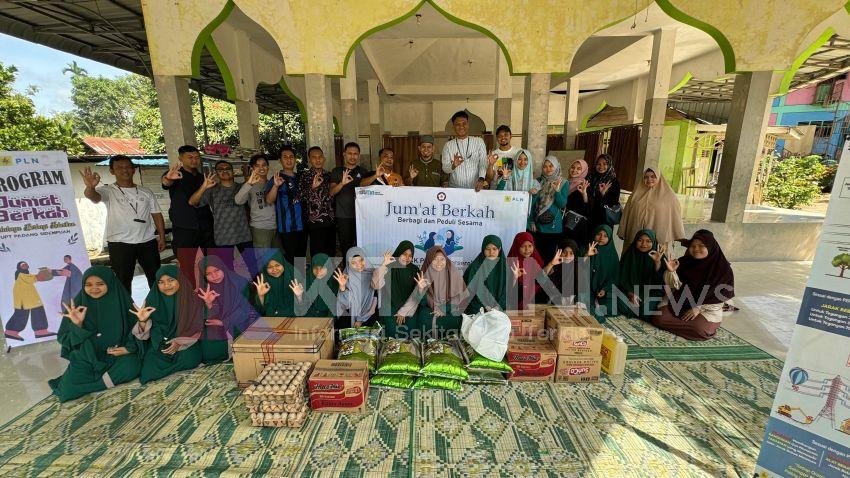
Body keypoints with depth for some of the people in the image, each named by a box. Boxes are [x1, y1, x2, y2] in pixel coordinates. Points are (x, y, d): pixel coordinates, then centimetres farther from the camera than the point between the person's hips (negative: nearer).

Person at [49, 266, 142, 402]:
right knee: (68, 390, -18)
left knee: (131, 367, -29)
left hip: (117, 353, -1)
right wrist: (77, 325, -24)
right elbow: (64, 339, -5)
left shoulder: (121, 301, -8)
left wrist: (129, 348, -15)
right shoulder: (77, 305, -6)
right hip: (87, 357, 1)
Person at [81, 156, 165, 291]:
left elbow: (157, 214, 10)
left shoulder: (146, 192, 10)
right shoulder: (108, 191, 0)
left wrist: (162, 237, 2)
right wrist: (90, 187, -47)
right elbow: (94, 197, -23)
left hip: (148, 241, 3)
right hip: (120, 243, -3)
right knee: (123, 280, 2)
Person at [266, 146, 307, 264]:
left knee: (302, 257, 12)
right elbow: (269, 200, -16)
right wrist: (275, 185, -31)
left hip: (302, 226, 6)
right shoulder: (277, 178, -4)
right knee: (290, 259, -4)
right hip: (287, 227, -5)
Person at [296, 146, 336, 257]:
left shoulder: (328, 175, 13)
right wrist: (312, 187, -22)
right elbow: (300, 198, -10)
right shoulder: (304, 175, -1)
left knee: (331, 253, 10)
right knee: (318, 256, -3)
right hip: (315, 222, -5)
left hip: (330, 221, 5)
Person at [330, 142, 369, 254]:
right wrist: (342, 183, -26)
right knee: (346, 247, 3)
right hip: (343, 216, -1)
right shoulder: (337, 171, 6)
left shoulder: (363, 172, 12)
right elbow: (332, 192, -7)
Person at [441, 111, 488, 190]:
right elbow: (445, 168, 3)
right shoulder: (448, 145, 8)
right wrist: (453, 166, -19)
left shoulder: (479, 142, 7)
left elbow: (483, 163, 0)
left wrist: (481, 179, -18)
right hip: (455, 188, 0)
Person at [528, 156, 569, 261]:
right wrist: (531, 221, 1)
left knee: (549, 253, 6)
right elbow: (531, 202, 6)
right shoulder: (538, 181, 5)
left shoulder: (563, 183, 1)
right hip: (537, 225, 1)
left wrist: (557, 190, -21)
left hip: (554, 226, -1)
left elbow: (562, 204, -7)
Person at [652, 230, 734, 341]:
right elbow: (675, 286, -5)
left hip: (707, 309, -2)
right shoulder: (684, 262, 0)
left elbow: (721, 295, -8)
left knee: (700, 330, -31)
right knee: (658, 318, -21)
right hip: (679, 304, 3)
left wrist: (698, 307, -14)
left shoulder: (723, 268, -7)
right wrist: (671, 272, -24)